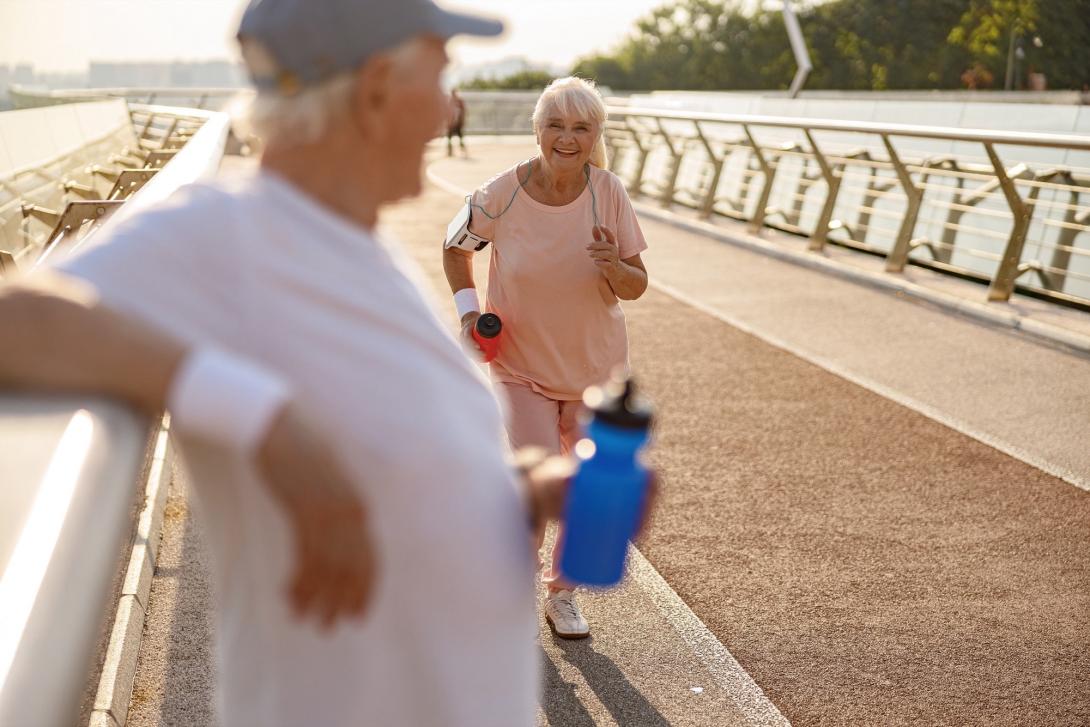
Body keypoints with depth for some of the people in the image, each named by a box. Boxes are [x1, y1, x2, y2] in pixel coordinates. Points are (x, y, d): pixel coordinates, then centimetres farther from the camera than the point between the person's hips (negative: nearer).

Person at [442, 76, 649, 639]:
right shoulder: (502, 195, -15)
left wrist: (613, 265, -28)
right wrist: (467, 308, -7)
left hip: (596, 366, 3)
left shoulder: (608, 193, -12)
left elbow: (637, 287, -7)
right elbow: (455, 247, 5)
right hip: (521, 366, -2)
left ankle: (563, 593, 36)